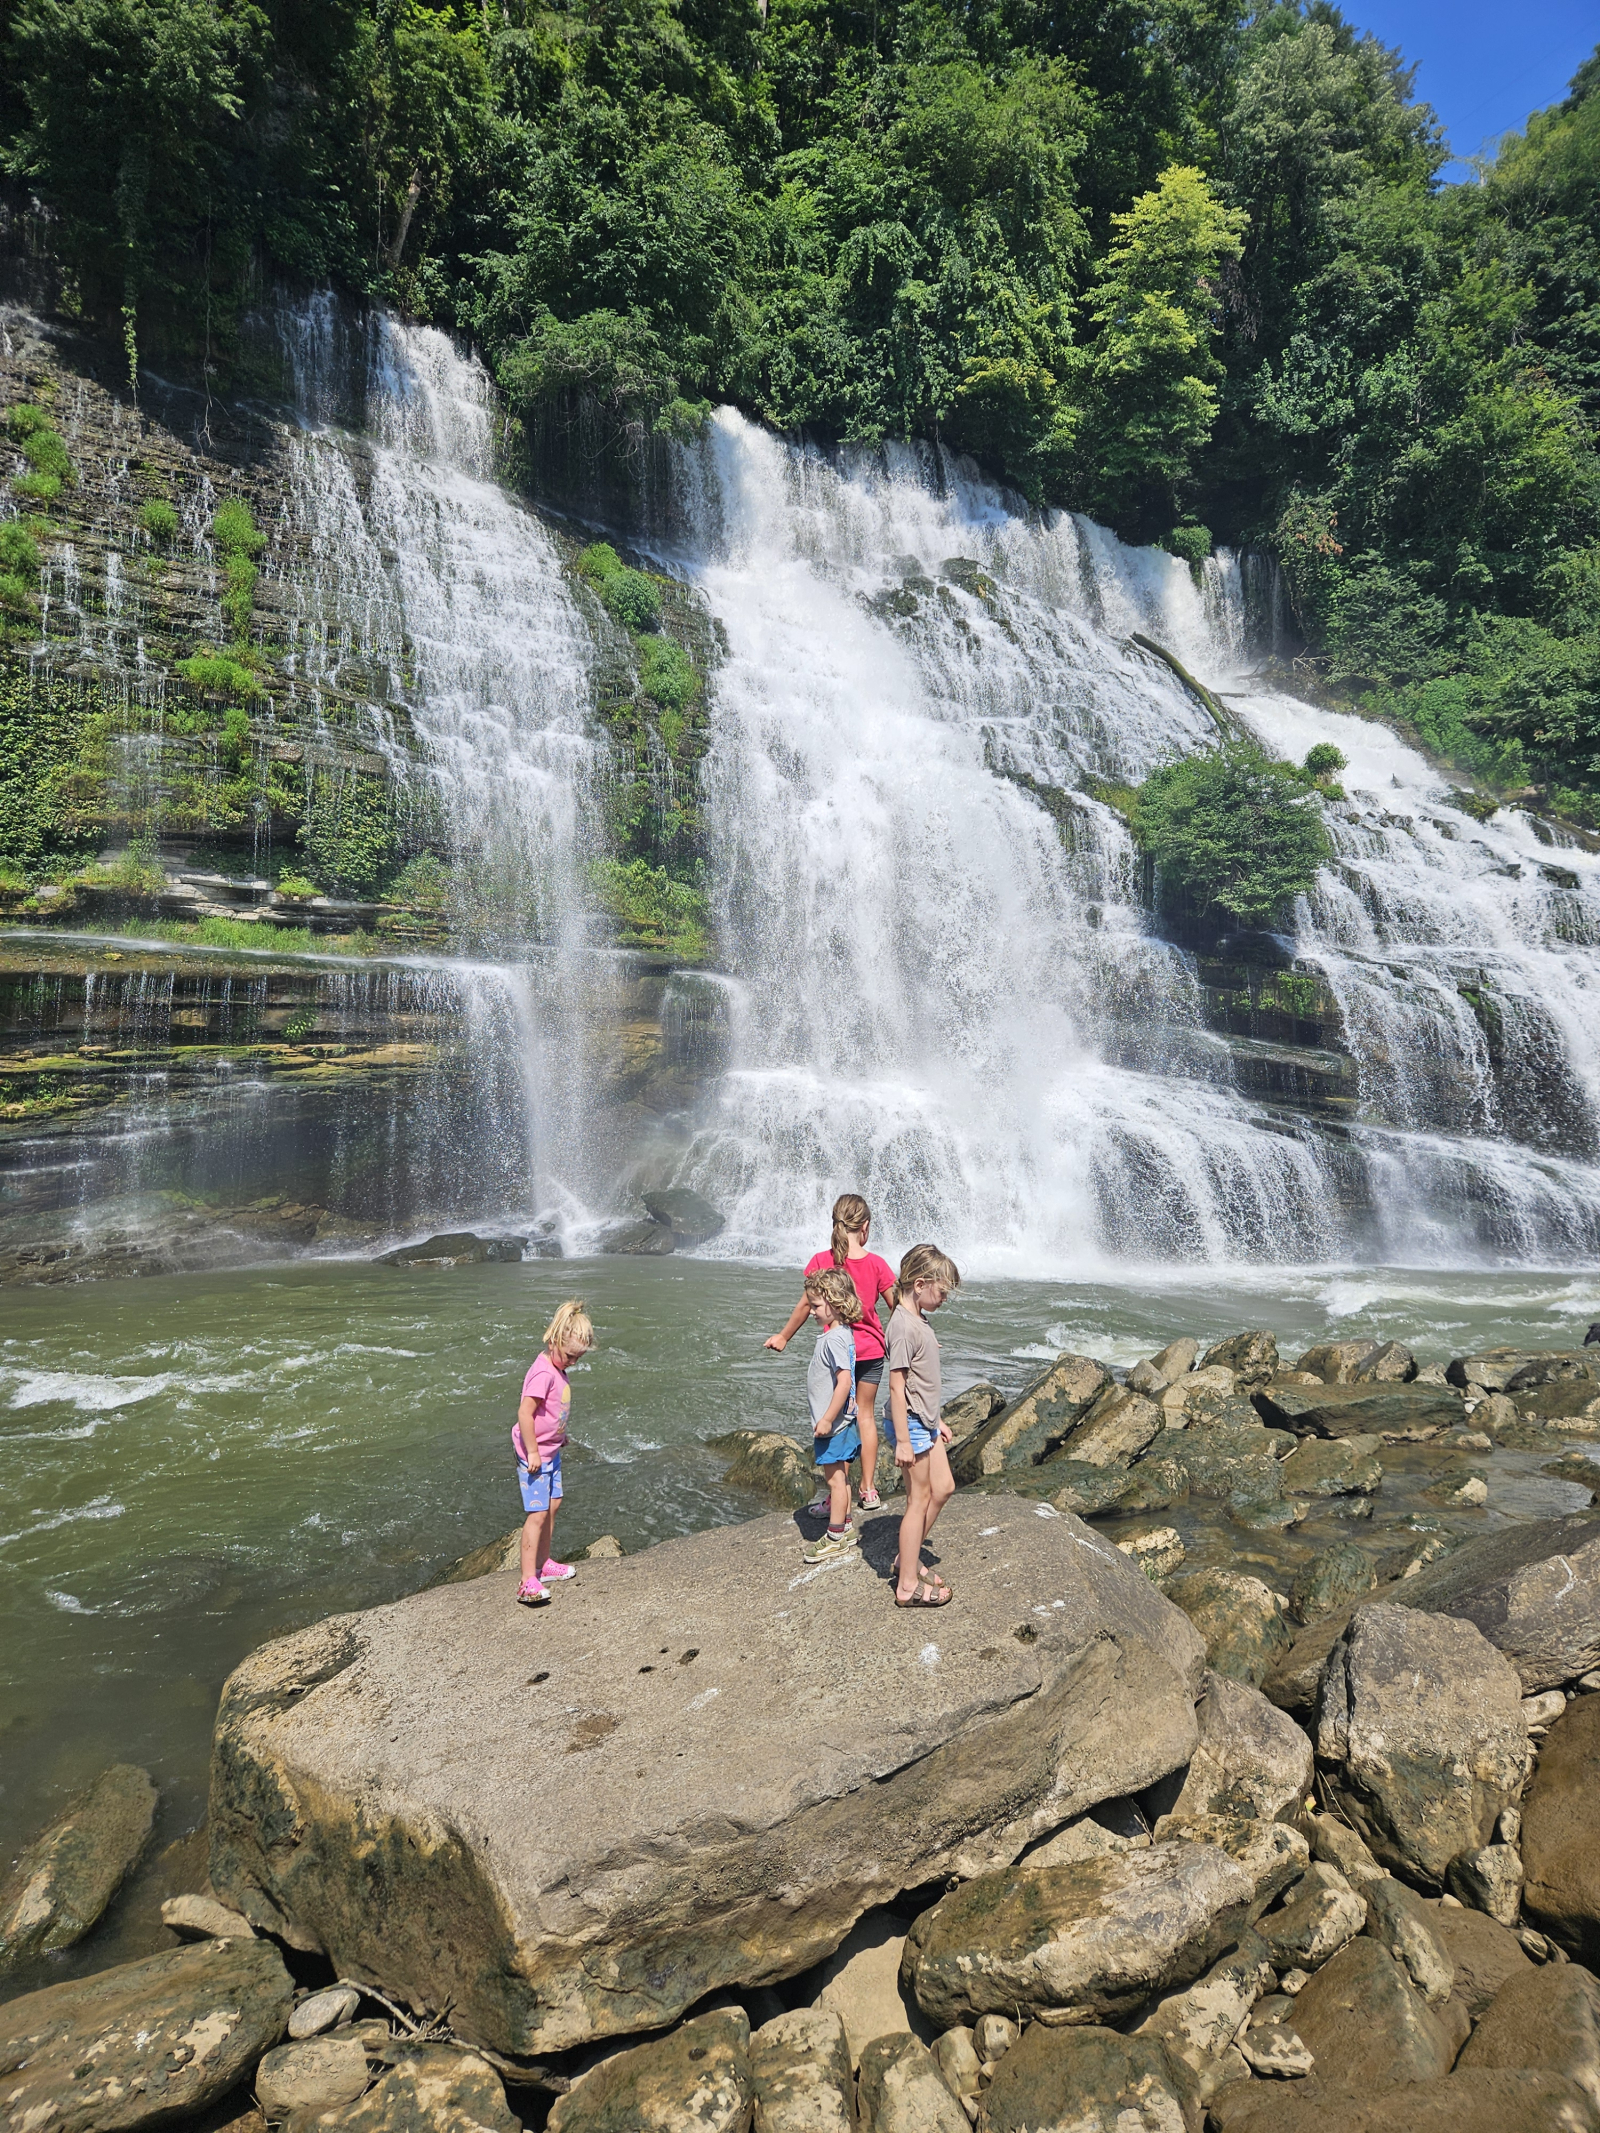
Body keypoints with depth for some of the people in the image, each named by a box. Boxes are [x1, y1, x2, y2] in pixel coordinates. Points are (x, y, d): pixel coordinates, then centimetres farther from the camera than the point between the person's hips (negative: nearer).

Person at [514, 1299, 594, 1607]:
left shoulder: (559, 1369, 7)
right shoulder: (543, 1373, -24)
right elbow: (525, 1413, -27)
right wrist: (533, 1453, -23)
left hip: (551, 1450, 10)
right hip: (534, 1454, -10)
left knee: (552, 1505, 16)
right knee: (538, 1513, -10)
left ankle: (544, 1564, 31)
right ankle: (528, 1581, -8)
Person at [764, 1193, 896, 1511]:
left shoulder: (821, 1261, -12)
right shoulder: (876, 1264, -10)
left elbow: (805, 1306, -6)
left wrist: (784, 1337, 9)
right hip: (871, 1350, 1)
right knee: (865, 1415, 14)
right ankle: (869, 1490, 19)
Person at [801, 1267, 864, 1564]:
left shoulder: (834, 1338, -22)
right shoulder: (840, 1333, 9)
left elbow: (845, 1381, -27)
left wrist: (827, 1419, -24)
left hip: (833, 1424, -10)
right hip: (840, 1420, 10)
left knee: (835, 1479, 0)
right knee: (841, 1476, 18)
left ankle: (835, 1538, 9)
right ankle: (845, 1528, 29)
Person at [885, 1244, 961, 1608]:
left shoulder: (918, 1320, 8)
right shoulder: (904, 1326, -22)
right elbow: (897, 1386, -23)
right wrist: (903, 1440, -21)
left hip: (926, 1421, 10)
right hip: (911, 1424, -10)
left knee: (943, 1488, 16)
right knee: (920, 1499, 0)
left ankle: (907, 1558, 28)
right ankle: (908, 1585, 11)